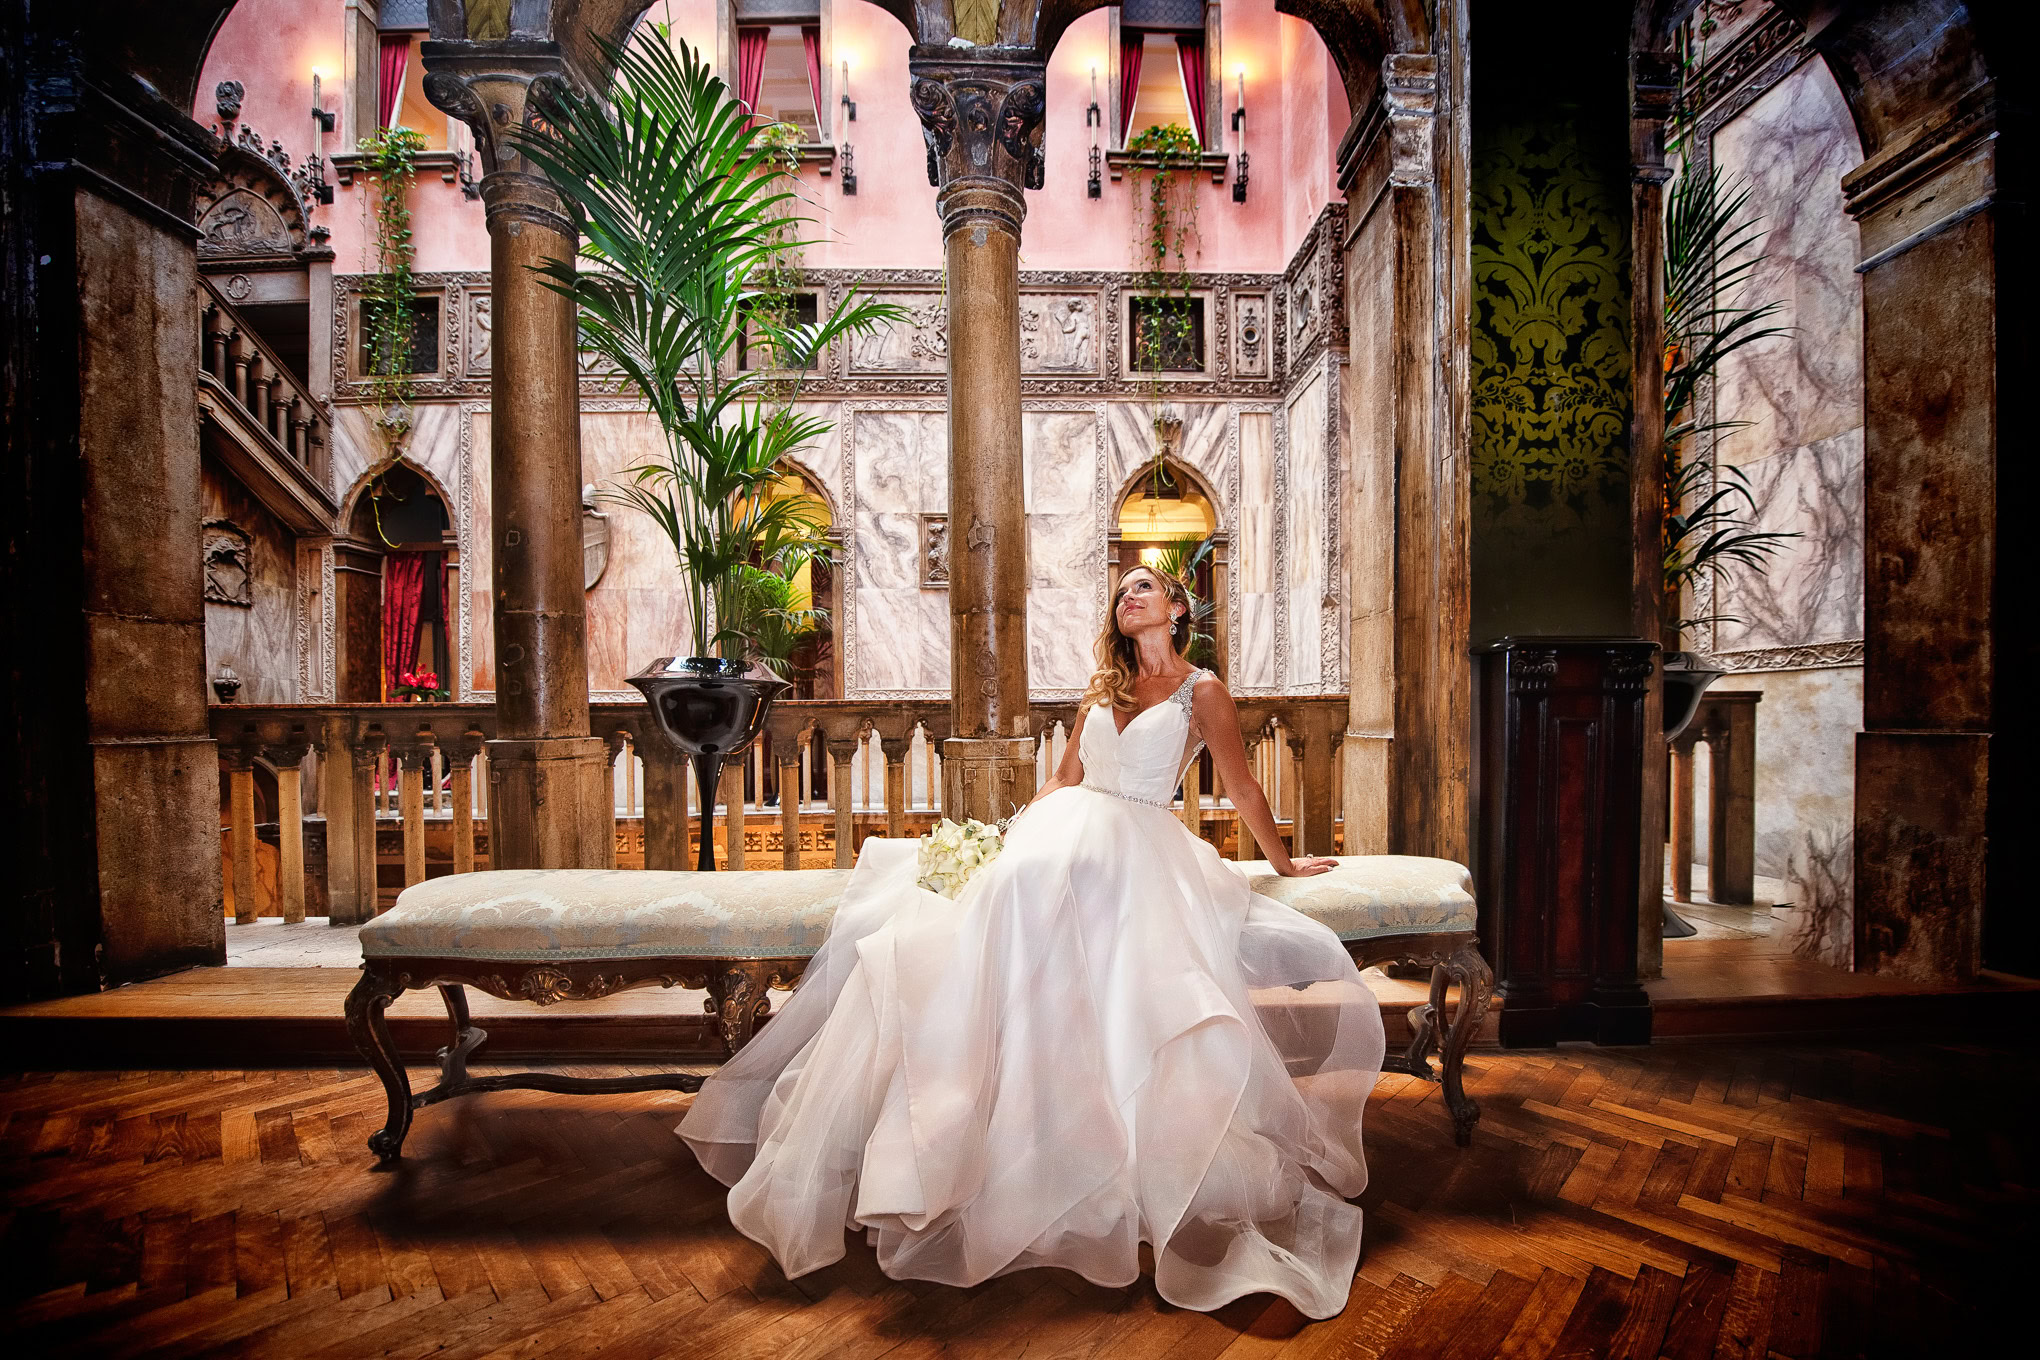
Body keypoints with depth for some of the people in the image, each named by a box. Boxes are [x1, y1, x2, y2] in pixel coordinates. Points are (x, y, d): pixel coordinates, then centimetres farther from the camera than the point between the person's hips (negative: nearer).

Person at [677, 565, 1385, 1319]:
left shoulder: (1202, 691, 8)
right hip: (1063, 827, 5)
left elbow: (1243, 789, 12)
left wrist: (1284, 862, 16)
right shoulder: (1104, 686, 23)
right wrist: (1006, 831, 13)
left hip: (1137, 847, -5)